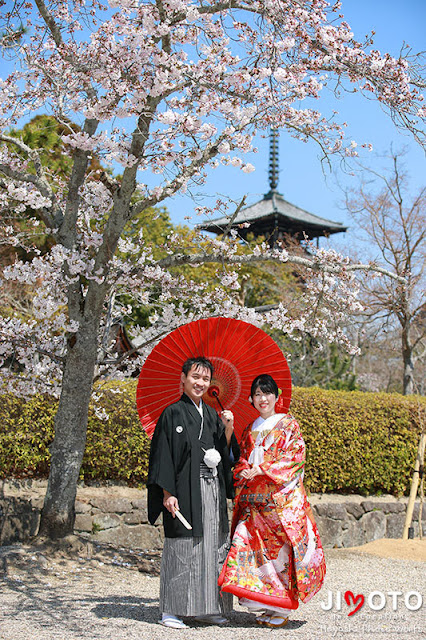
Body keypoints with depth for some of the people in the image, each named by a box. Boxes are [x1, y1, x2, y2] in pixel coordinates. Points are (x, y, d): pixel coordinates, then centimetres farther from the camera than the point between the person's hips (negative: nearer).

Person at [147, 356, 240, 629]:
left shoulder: (212, 415, 14)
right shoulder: (173, 414, -4)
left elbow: (225, 453, 12)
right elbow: (162, 455, -8)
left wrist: (228, 429, -4)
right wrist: (167, 493, -16)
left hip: (212, 491, 6)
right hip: (185, 491, -6)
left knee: (212, 545, 8)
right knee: (181, 547, -4)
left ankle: (206, 608, 18)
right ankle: (171, 611, 3)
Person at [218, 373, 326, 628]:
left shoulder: (288, 424, 3)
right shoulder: (250, 430, 18)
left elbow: (294, 455, -7)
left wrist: (261, 469, -14)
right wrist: (244, 472, -3)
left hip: (282, 495, -5)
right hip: (254, 497, 5)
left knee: (281, 548, -8)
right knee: (249, 542, -5)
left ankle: (282, 609, 1)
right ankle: (266, 605, 4)